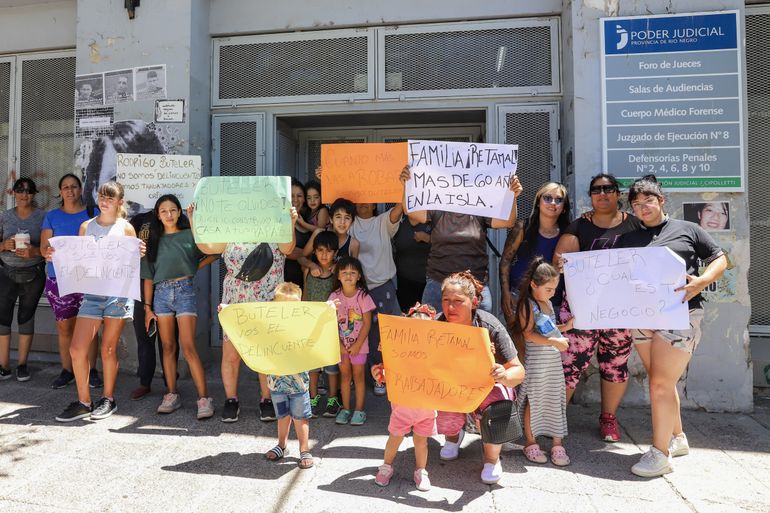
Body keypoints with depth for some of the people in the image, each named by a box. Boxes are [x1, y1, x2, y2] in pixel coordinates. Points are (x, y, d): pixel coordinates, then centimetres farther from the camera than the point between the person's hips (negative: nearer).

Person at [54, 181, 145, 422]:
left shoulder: (126, 228, 2)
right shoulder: (87, 226, 11)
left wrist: (140, 255, -17)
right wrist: (57, 256, -1)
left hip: (118, 292, -3)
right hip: (92, 293, 3)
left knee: (108, 349, 5)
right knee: (77, 349, -3)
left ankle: (108, 399, 20)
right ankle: (83, 402, 12)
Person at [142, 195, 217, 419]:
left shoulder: (189, 235, 2)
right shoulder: (154, 241, 11)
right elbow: (148, 277, 11)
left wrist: (194, 268, -2)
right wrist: (148, 307, 7)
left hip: (184, 291, -4)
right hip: (161, 294, 4)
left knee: (188, 347, -10)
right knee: (168, 347, 8)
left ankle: (204, 398, -9)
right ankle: (172, 395, 16)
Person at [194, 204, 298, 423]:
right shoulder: (231, 238, 9)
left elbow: (287, 249, -16)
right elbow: (206, 247, -3)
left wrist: (291, 223, -31)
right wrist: (194, 221, -13)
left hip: (267, 306, -1)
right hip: (234, 305, 1)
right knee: (231, 355, 3)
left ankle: (266, 400, 19)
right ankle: (231, 400, 20)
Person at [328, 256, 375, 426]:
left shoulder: (363, 296, -12)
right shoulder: (335, 296, -6)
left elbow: (367, 323, -11)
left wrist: (357, 345, -13)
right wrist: (339, 344, -9)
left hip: (359, 344, -2)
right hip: (341, 344, 2)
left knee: (358, 375, 5)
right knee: (344, 375, 12)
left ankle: (359, 410, 16)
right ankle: (345, 409, 23)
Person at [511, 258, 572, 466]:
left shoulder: (548, 303, 12)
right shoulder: (527, 305, -13)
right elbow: (529, 334, -21)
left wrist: (566, 326, 8)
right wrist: (554, 342, -26)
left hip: (554, 359, 7)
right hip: (536, 360, -7)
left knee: (556, 400, 9)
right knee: (534, 401, 3)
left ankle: (557, 444, 19)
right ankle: (530, 442, 17)